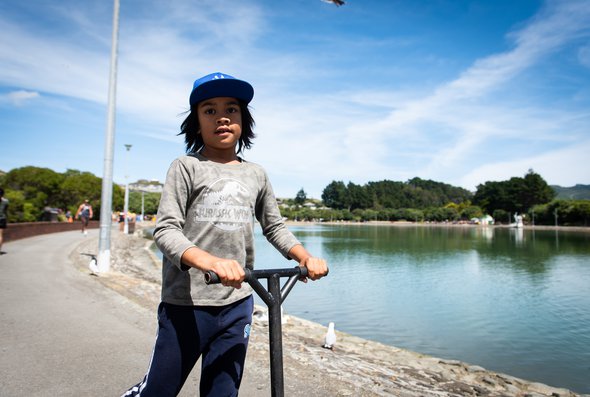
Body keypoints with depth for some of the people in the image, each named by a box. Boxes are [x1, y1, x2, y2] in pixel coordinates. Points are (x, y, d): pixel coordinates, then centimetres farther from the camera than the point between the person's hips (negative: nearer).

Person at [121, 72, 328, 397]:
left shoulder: (256, 175, 9)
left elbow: (274, 226, 17)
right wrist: (211, 262, -31)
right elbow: (166, 230, -13)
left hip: (237, 304, 4)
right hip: (186, 304, -3)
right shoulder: (186, 167, -4)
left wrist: (306, 257, -1)